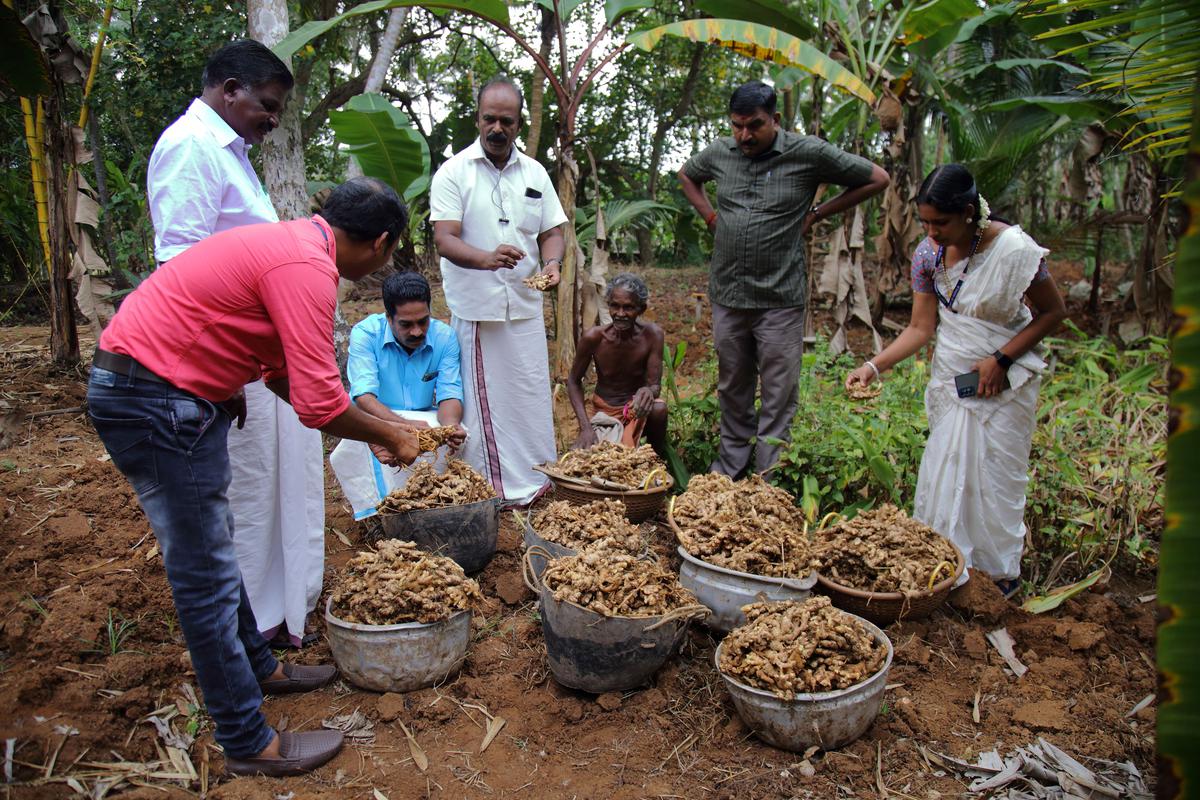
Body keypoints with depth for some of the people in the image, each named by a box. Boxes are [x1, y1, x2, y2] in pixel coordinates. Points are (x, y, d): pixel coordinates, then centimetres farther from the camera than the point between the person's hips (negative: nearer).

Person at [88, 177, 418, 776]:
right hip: (153, 401, -11)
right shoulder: (306, 267, -21)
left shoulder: (294, 243, 11)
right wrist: (389, 436, -7)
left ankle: (259, 668, 39)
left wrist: (371, 427, 14)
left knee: (211, 549, 21)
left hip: (166, 390, 11)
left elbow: (285, 372, 16)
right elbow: (319, 402, -25)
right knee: (206, 575, -3)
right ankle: (249, 744, 10)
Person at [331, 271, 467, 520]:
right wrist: (405, 425, -45)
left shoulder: (444, 337, -9)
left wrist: (450, 424, -38)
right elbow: (363, 396, -26)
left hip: (424, 418, 3)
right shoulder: (366, 333, -17)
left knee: (459, 435, -28)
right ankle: (378, 510, -20)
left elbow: (449, 395, -12)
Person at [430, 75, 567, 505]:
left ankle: (535, 481, 23)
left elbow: (552, 231, 13)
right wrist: (487, 259, -32)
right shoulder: (454, 172, -3)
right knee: (482, 401, 0)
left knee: (531, 396, 9)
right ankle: (489, 488, 11)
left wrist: (552, 262, -10)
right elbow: (444, 239, -12)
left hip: (525, 307, 4)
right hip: (475, 309, -4)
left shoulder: (534, 173, 10)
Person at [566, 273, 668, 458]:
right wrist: (585, 427, -18)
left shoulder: (652, 334, -17)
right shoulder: (594, 337, -18)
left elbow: (655, 385, -17)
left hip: (636, 408, 1)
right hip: (603, 411, 0)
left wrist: (649, 391, -44)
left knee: (659, 409, -32)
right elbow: (574, 381, -5)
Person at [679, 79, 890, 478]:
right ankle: (727, 471, 28)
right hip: (727, 295, 4)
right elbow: (687, 175, 28)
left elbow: (877, 179, 3)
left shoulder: (808, 153, -6)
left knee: (778, 397, 1)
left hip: (780, 299, -4)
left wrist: (817, 213, -1)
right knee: (731, 389, 15)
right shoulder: (720, 152, 5)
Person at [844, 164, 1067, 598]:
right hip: (950, 379, 4)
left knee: (994, 474, 4)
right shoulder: (928, 254, -7)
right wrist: (874, 366, -17)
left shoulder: (1014, 249, -21)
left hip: (1003, 382, -4)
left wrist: (1001, 359, -17)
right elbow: (921, 327, -4)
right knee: (943, 471, 10)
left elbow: (1053, 312, -9)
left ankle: (1000, 572, 22)